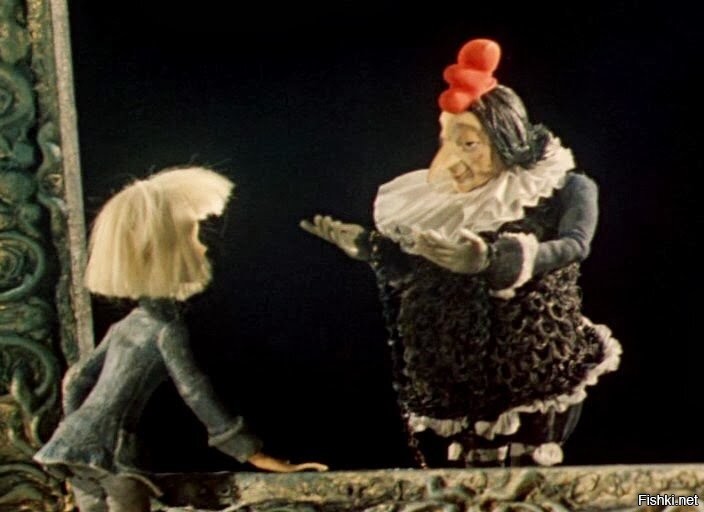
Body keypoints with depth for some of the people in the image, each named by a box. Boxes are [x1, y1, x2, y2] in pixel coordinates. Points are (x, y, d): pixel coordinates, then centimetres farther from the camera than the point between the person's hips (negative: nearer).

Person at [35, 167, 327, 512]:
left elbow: (76, 380, 20)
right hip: (110, 451, -8)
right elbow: (198, 397, -14)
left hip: (74, 443, 8)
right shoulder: (166, 330, -9)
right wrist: (257, 456, -13)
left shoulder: (127, 324, 16)